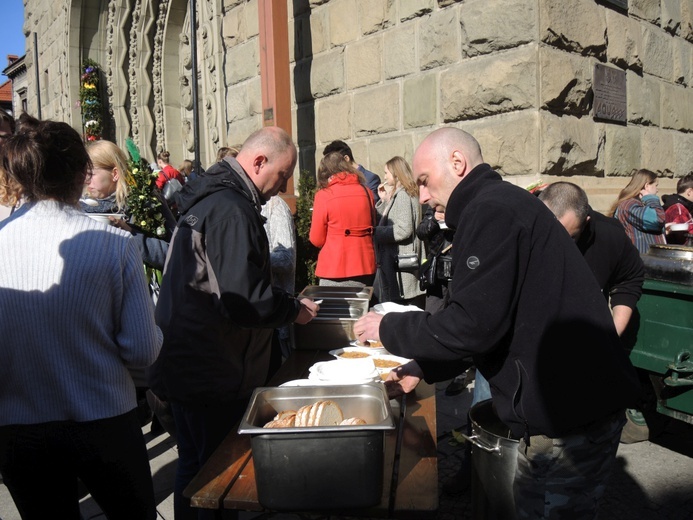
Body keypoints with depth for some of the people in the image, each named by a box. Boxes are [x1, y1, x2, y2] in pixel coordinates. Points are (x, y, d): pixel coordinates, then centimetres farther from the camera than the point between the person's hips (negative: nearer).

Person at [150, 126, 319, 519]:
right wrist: (294, 310, -11)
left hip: (186, 365, 10)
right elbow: (244, 301, -28)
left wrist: (285, 300, 12)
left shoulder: (208, 197, 12)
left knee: (195, 466, 23)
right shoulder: (232, 210, -22)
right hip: (214, 373, -10)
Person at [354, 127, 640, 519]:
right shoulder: (504, 203, 15)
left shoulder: (492, 210, -16)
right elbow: (487, 322, 18)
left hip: (568, 414, -10)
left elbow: (473, 325, -22)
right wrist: (421, 370, 15)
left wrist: (389, 329, -7)